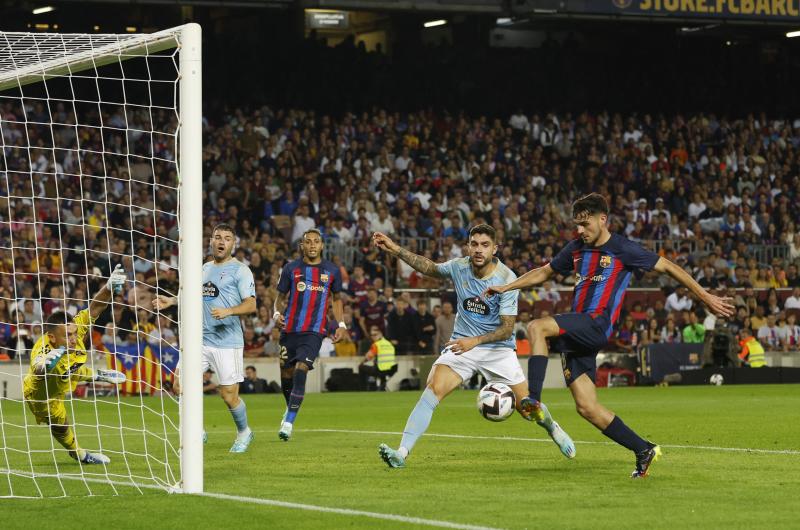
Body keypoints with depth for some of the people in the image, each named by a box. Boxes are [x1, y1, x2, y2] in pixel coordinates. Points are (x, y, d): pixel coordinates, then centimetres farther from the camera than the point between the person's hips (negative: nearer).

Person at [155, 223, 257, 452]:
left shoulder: (240, 270, -5)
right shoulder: (206, 267, 16)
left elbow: (251, 304, -12)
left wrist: (228, 311, -28)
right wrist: (172, 301, 21)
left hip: (227, 342, -6)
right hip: (200, 339, 6)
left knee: (229, 396, -3)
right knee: (181, 387, -4)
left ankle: (244, 433, 24)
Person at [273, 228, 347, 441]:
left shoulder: (332, 271, 7)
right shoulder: (291, 269, 5)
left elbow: (337, 298, 18)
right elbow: (281, 296, 12)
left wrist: (341, 324, 7)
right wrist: (277, 313, -9)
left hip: (315, 330, -2)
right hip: (290, 328, 2)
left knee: (301, 370, -19)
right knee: (286, 372, 6)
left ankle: (289, 421, -19)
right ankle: (290, 408, 35)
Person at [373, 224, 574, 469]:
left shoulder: (506, 278, -16)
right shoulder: (459, 267, -6)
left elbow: (507, 328, -16)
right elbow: (430, 268, 15)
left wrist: (475, 341, -29)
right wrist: (395, 249, 9)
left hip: (498, 349, -2)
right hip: (462, 344, 2)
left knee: (528, 408, -2)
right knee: (433, 388, -23)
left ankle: (551, 426, 36)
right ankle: (402, 453, -28)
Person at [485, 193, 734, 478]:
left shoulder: (623, 249, -1)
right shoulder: (576, 249, 17)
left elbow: (668, 267, 5)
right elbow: (543, 273, 29)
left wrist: (706, 298, 4)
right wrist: (505, 287, 19)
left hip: (596, 325, -7)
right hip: (576, 334, 7)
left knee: (536, 327, -29)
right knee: (587, 407, 0)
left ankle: (532, 401, -33)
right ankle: (644, 450, 11)